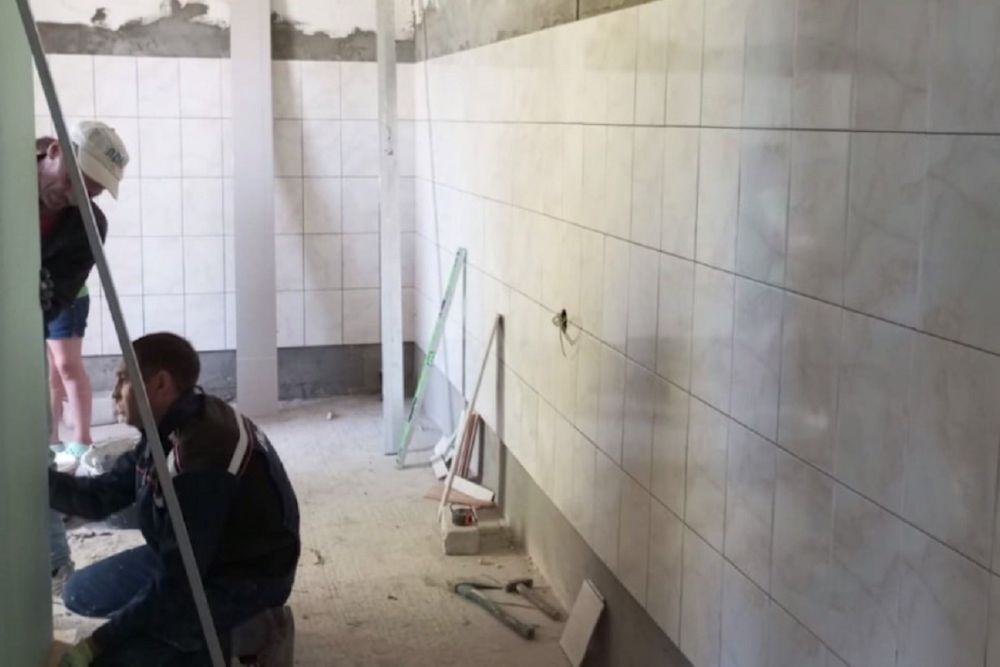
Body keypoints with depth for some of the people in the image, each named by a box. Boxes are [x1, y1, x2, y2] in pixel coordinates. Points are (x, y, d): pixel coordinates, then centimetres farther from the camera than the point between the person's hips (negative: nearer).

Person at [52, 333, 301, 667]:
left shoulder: (201, 456, -31)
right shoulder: (168, 428, 0)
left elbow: (179, 581, -28)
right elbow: (102, 496, 7)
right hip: (199, 559, 10)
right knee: (81, 593, 13)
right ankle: (206, 626, 13)